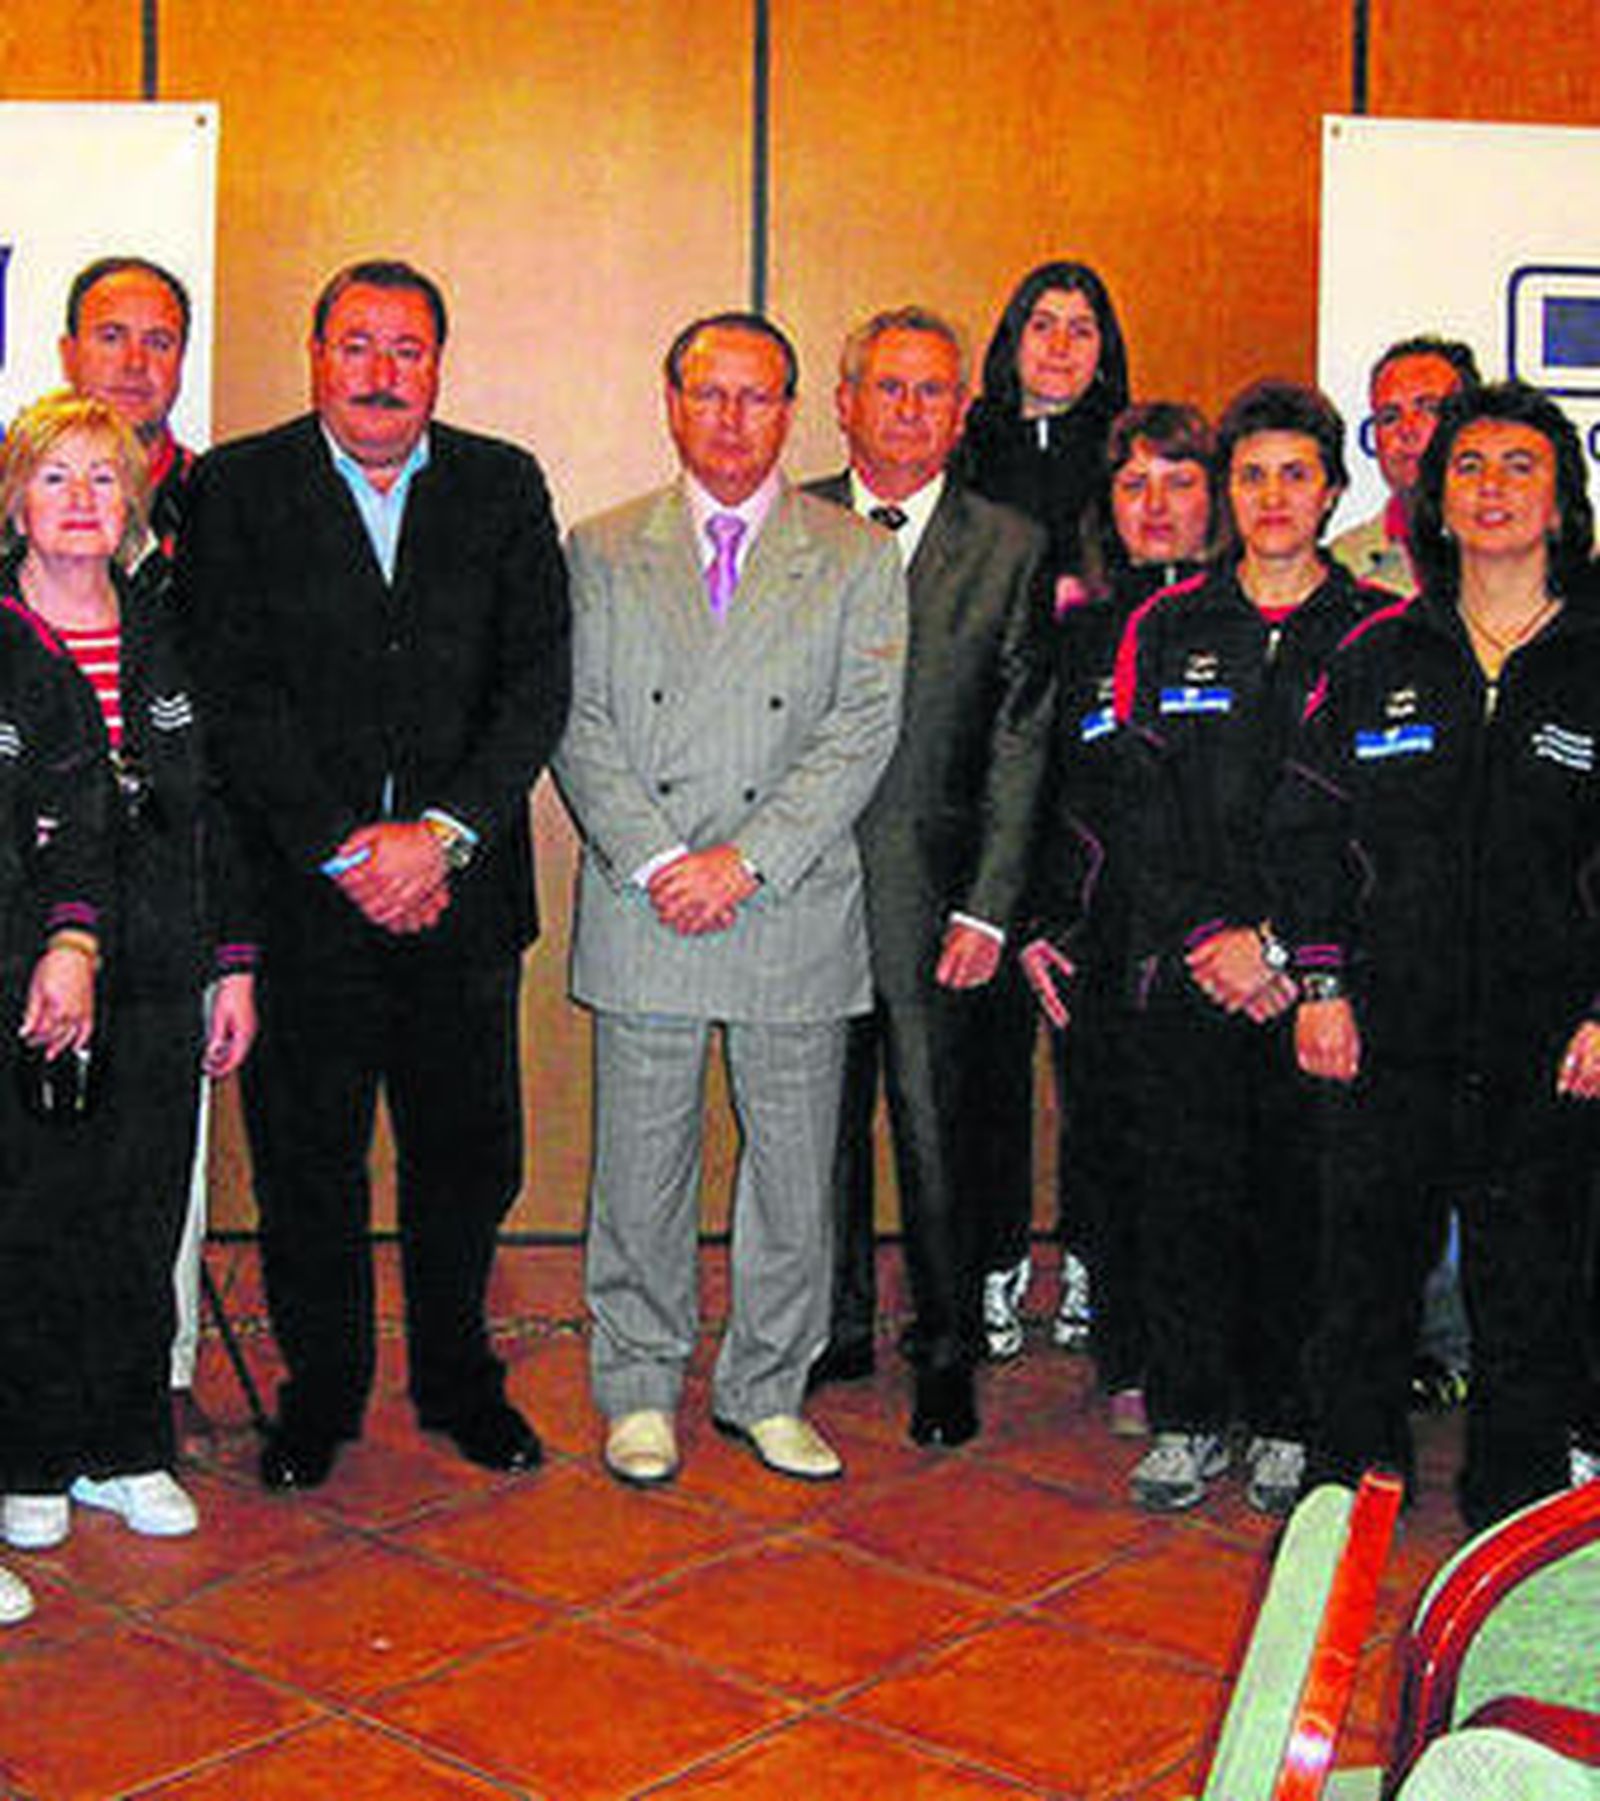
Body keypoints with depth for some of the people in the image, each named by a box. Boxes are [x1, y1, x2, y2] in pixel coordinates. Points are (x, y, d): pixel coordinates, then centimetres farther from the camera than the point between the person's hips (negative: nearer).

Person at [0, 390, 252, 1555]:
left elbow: (212, 813, 13)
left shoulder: (165, 639, 11)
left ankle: (127, 1451, 21)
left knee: (143, 1222, 8)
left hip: (156, 980, 4)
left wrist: (235, 963, 9)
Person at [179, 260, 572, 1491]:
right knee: (307, 1160, 8)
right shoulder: (237, 488, 1)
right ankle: (320, 1390, 27)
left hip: (462, 887, 2)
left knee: (469, 1157, 11)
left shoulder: (504, 487, 7)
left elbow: (540, 682, -1)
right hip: (300, 887, -1)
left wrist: (441, 833, -13)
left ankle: (459, 1378, 30)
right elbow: (238, 695, -6)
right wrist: (343, 849, -14)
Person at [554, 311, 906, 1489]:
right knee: (641, 1168, 6)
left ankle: (768, 1390, 24)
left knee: (795, 1170, 7)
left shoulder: (857, 559, 5)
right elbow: (580, 727, 2)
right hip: (640, 920, 0)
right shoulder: (603, 552, 9)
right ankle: (640, 1390, 22)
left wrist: (745, 861, -13)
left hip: (798, 915, 0)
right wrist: (657, 862, -11)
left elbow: (865, 730, -4)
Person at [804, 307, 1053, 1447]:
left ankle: (948, 1351, 20)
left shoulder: (1009, 549, 3)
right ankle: (836, 1329, 29)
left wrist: (987, 911, -7)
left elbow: (1021, 745, 0)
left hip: (935, 893, -2)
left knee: (939, 1132, 4)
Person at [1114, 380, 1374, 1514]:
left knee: (1304, 1196, 4)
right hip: (1186, 970, 2)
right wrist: (1208, 935, -8)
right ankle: (1188, 1418, 17)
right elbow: (1148, 810, 3)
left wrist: (1278, 944, -11)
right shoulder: (1165, 630, 8)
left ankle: (1287, 1421, 18)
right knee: (1185, 1191, 4)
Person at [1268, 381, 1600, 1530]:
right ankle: (1352, 1487, 26)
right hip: (1389, 1035, 2)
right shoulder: (1378, 656, 7)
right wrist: (1321, 982, 0)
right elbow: (1310, 828, 8)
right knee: (1367, 1269, 8)